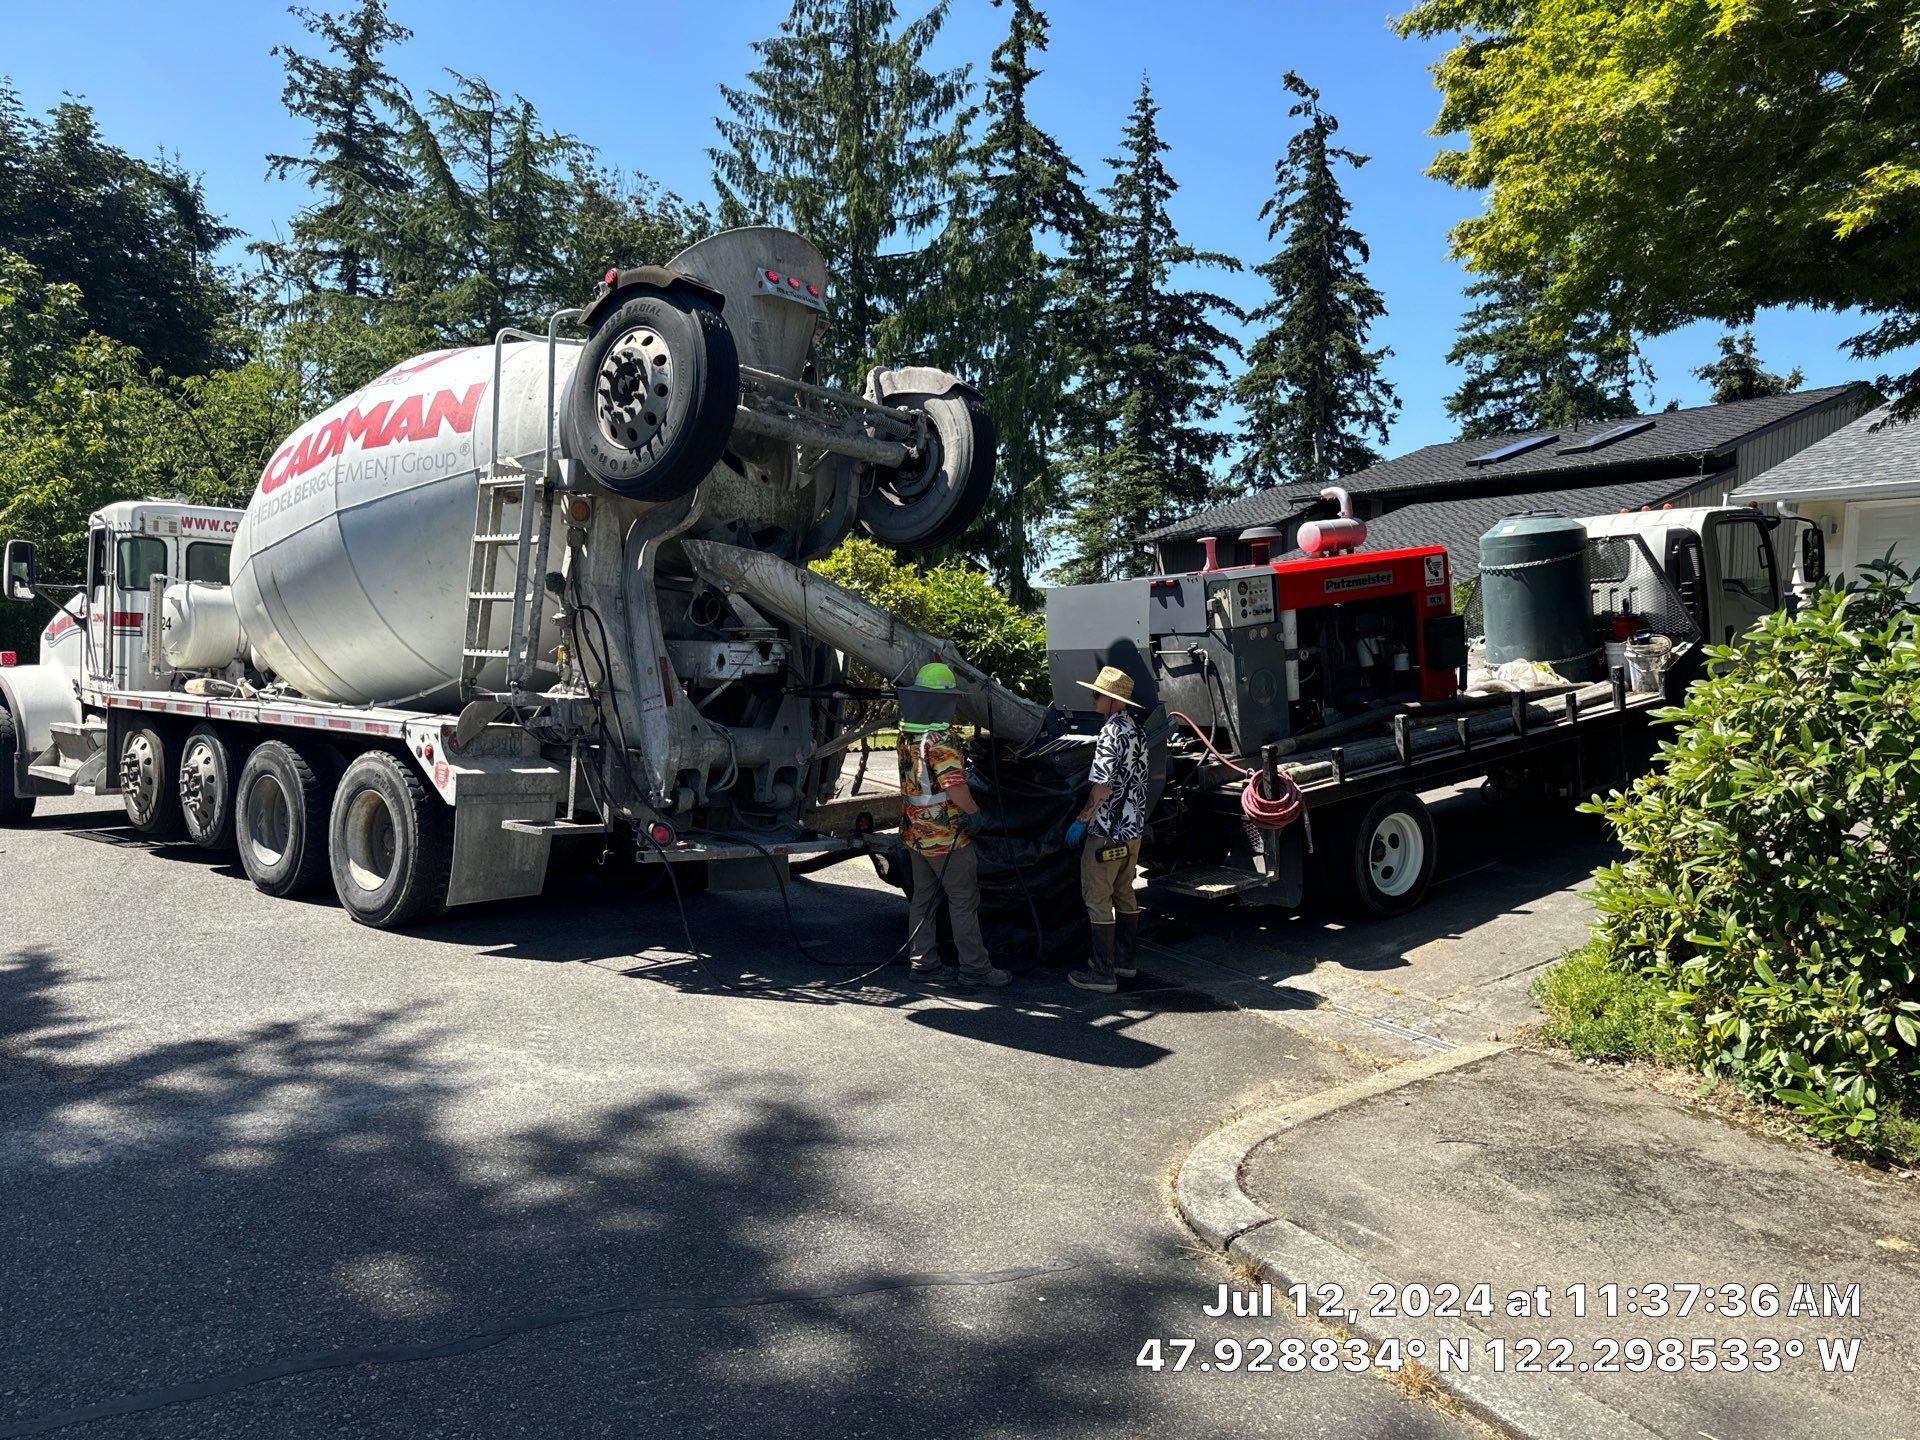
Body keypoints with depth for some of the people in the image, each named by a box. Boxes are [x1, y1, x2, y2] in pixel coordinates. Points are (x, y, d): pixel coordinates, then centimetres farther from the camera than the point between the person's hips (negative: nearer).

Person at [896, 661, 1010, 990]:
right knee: (964, 902, 0)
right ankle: (975, 970, 6)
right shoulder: (940, 740, -21)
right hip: (946, 836, -8)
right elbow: (955, 786, -27)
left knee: (923, 899, 16)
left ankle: (923, 963, 22)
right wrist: (976, 812, -12)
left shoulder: (907, 734, 5)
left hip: (915, 833, 8)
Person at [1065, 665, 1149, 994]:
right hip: (1133, 828, 10)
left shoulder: (1111, 733, -19)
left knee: (1098, 900, -3)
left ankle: (1103, 974, 0)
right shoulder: (1137, 729, 10)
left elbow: (1102, 788, -23)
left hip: (1108, 832, -10)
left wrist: (1080, 821, -13)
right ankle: (1124, 959, 30)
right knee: (1124, 894, 19)